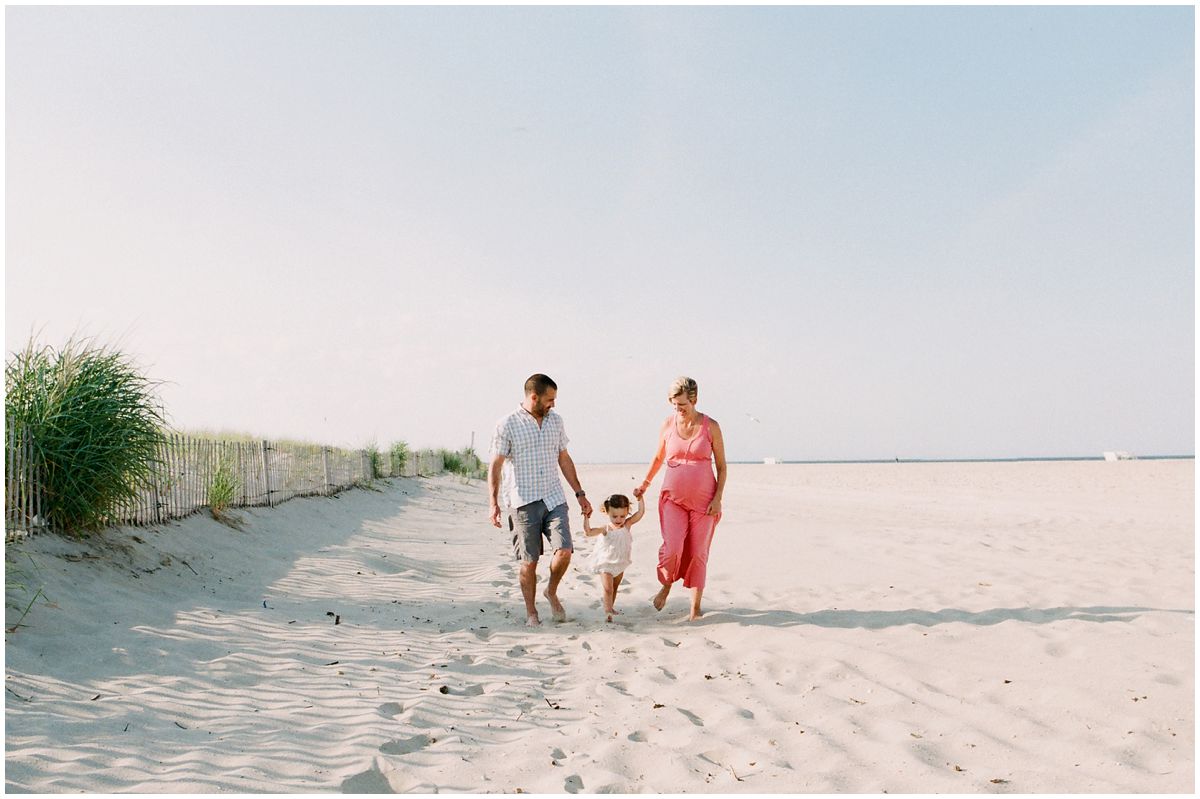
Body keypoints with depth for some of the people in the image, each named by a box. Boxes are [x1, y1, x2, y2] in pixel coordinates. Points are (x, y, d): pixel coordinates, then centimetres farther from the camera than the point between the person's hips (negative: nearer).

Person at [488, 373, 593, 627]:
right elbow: (495, 466, -5)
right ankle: (531, 612, 18)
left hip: (554, 498, 4)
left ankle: (552, 592, 17)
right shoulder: (507, 425, -5)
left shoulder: (555, 420, 10)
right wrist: (493, 503, -13)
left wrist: (579, 494, 16)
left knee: (563, 551, -10)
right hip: (523, 501, -4)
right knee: (529, 561, 1)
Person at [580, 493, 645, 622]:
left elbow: (640, 512, -15)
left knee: (615, 588, 21)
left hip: (620, 564, 4)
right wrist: (586, 518, -38)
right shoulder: (606, 529, -19)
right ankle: (607, 612, -7)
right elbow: (588, 532, -29)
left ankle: (610, 607, 38)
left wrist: (639, 498, -22)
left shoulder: (627, 525, -10)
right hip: (606, 564, -4)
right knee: (608, 589, -13)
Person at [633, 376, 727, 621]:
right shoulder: (668, 425, 2)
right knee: (672, 547, -15)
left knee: (698, 553, 2)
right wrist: (645, 484, 17)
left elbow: (721, 466, 2)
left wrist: (718, 498, -6)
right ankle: (666, 585, 15)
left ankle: (695, 608, 13)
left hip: (703, 500, -1)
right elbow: (658, 457, 19)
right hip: (673, 498, 1)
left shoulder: (710, 426, -3)